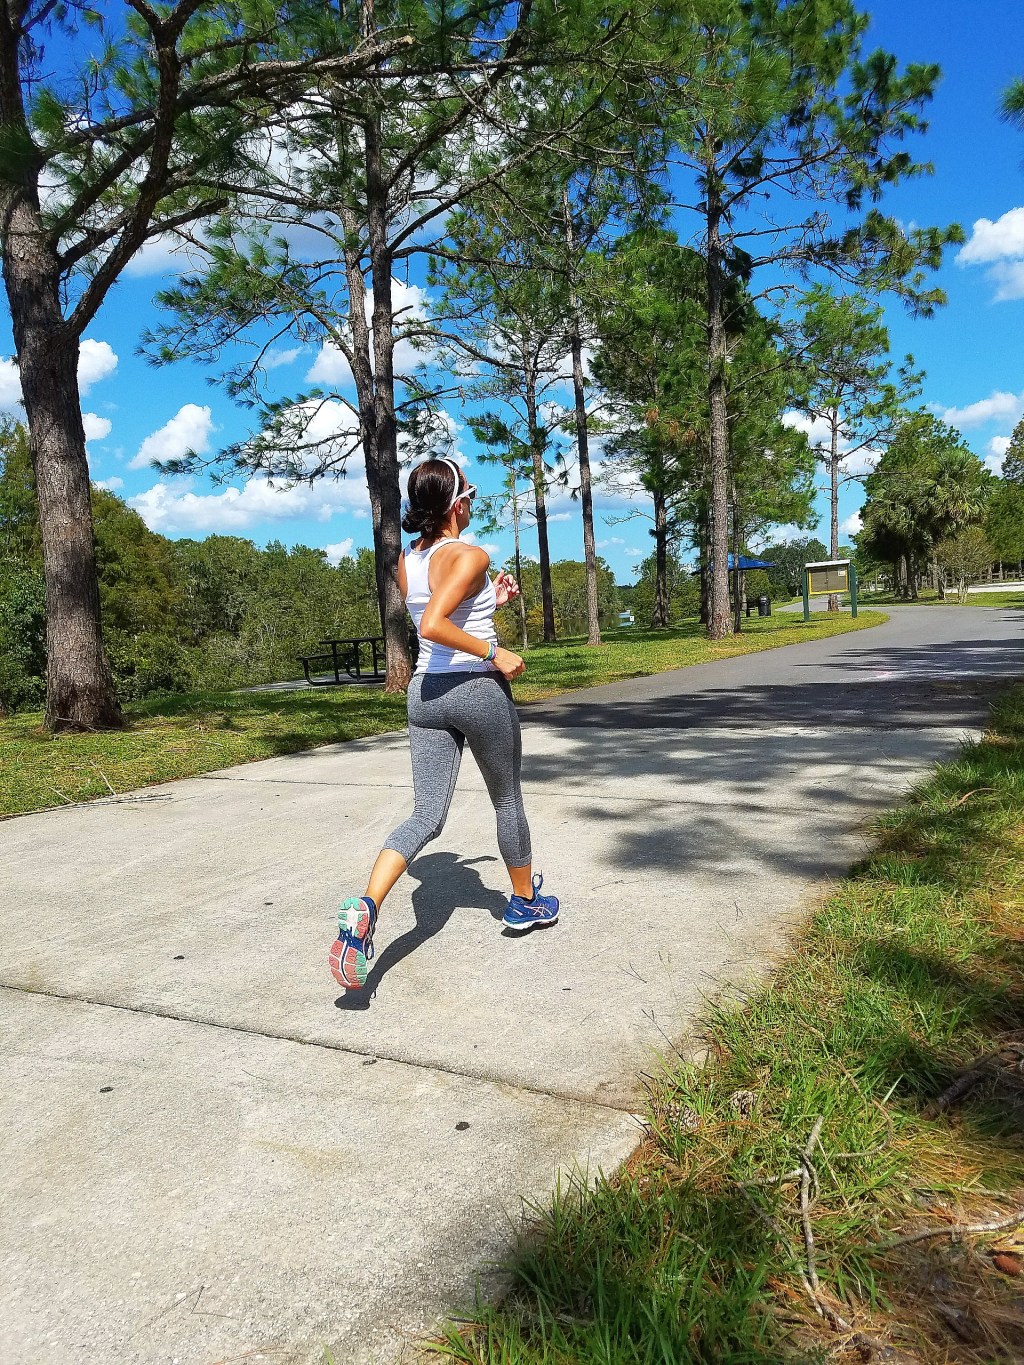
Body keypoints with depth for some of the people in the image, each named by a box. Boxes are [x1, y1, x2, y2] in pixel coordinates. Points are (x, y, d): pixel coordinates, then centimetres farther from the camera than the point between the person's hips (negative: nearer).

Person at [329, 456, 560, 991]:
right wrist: (496, 654, -20)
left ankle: (364, 908, -18)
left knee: (425, 817, 4)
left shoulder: (406, 561, 9)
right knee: (507, 801, 17)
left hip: (426, 692, 6)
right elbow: (432, 626, -29)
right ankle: (526, 903, 36)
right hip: (479, 690, -6)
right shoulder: (470, 556, -15)